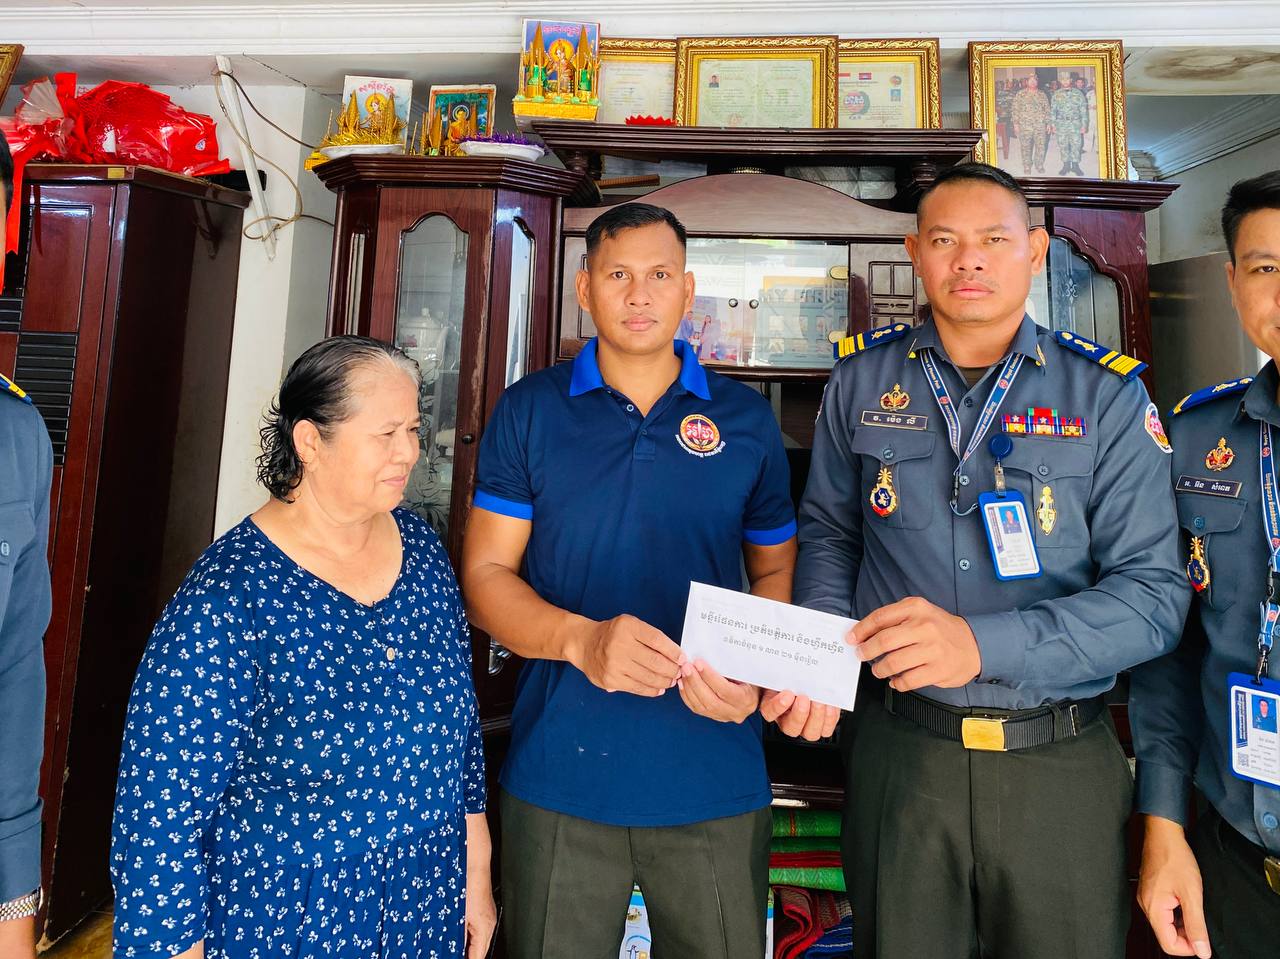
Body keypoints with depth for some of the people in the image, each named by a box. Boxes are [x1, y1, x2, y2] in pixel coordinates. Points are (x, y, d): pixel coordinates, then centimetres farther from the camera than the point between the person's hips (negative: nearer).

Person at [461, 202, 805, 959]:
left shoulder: (748, 418, 3)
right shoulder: (528, 410, 0)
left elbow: (776, 569, 9)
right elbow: (486, 572, -1)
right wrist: (580, 639, -20)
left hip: (716, 781, 1)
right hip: (560, 776, 0)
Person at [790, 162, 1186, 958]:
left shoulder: (1108, 395, -5)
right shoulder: (863, 379, 1)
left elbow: (1154, 593, -10)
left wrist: (981, 644, -26)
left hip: (1062, 763, 0)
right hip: (900, 749, 1)